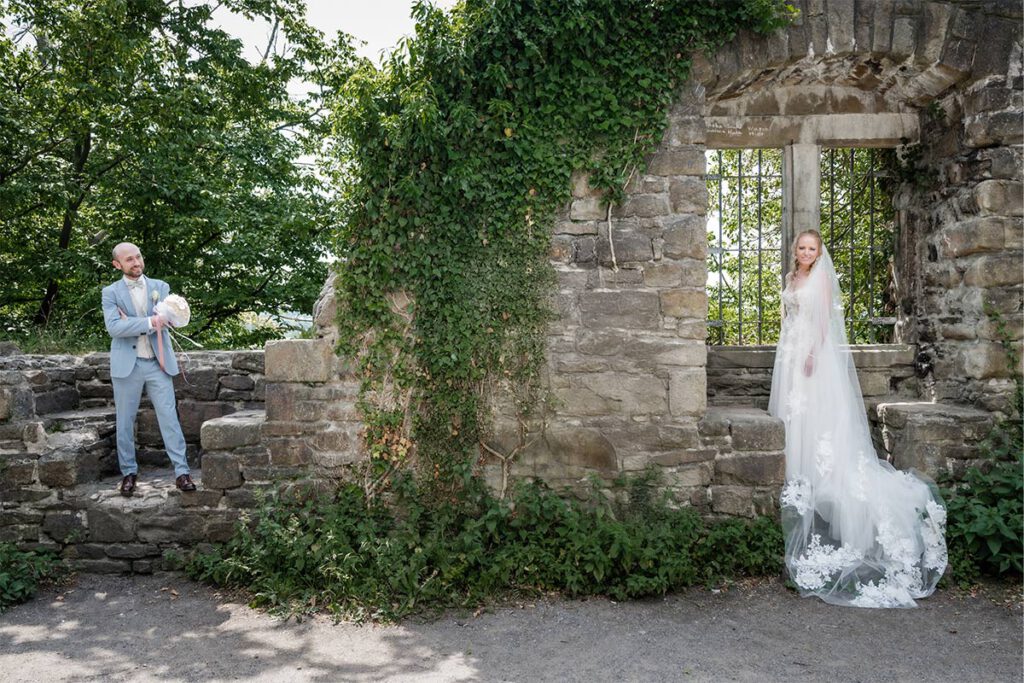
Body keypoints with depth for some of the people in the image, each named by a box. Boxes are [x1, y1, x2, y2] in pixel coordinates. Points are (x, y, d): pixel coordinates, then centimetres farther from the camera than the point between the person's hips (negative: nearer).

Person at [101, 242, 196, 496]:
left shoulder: (160, 287, 7)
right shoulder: (110, 292, 2)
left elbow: (163, 321, -4)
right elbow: (114, 327, -13)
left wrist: (131, 324, -12)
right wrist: (149, 322, -18)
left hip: (157, 363, 1)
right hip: (127, 365, -1)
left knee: (169, 417, -1)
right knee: (125, 421, 7)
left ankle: (182, 471, 1)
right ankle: (129, 472, 20)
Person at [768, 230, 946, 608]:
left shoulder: (821, 277, -3)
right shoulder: (791, 277, 16)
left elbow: (824, 319, -11)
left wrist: (814, 353, -20)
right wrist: (788, 351, 14)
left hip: (815, 349, -7)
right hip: (791, 350, 7)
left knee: (817, 412, -7)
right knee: (793, 409, 5)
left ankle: (816, 478, -4)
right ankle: (797, 472, 10)